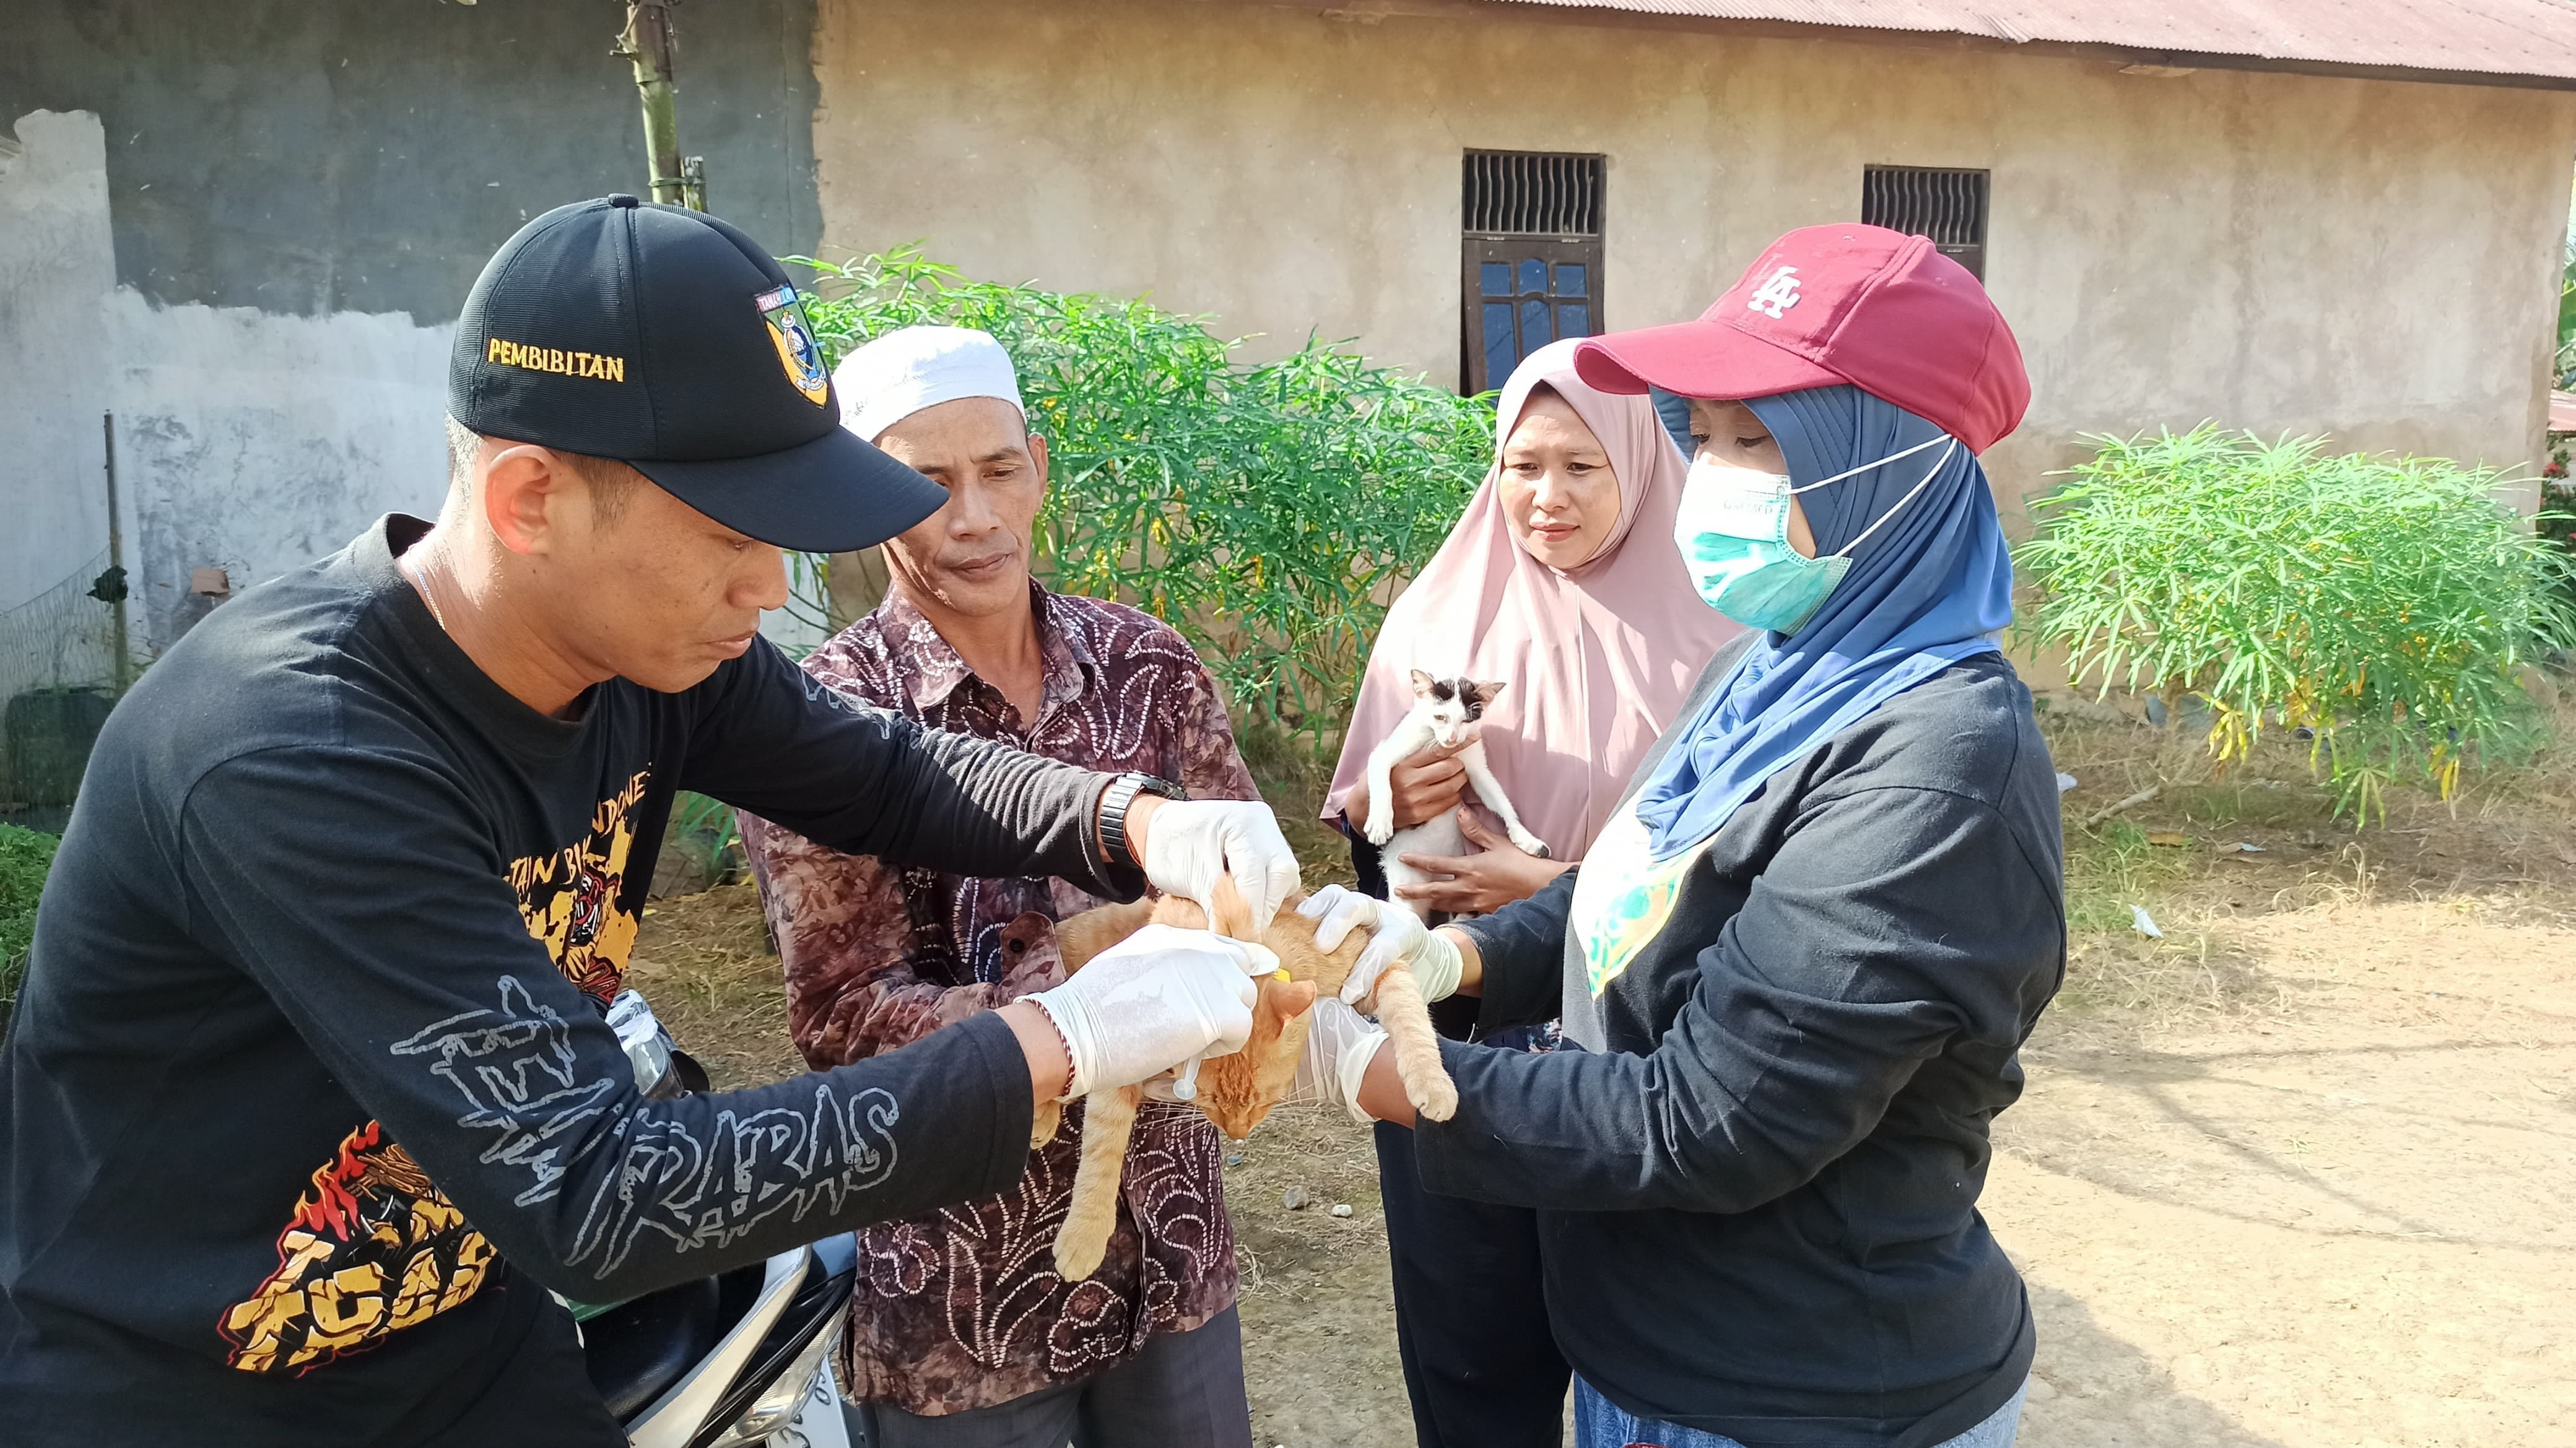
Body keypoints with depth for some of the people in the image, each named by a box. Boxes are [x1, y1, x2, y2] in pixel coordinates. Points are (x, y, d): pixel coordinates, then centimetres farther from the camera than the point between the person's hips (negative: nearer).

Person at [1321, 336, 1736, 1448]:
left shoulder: (1705, 637, -7)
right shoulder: (1439, 613, 1)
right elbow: (1359, 827, 7)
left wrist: (1561, 887, -16)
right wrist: (1394, 803, -15)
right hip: (1458, 1033, 2)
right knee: (1469, 1339, 13)